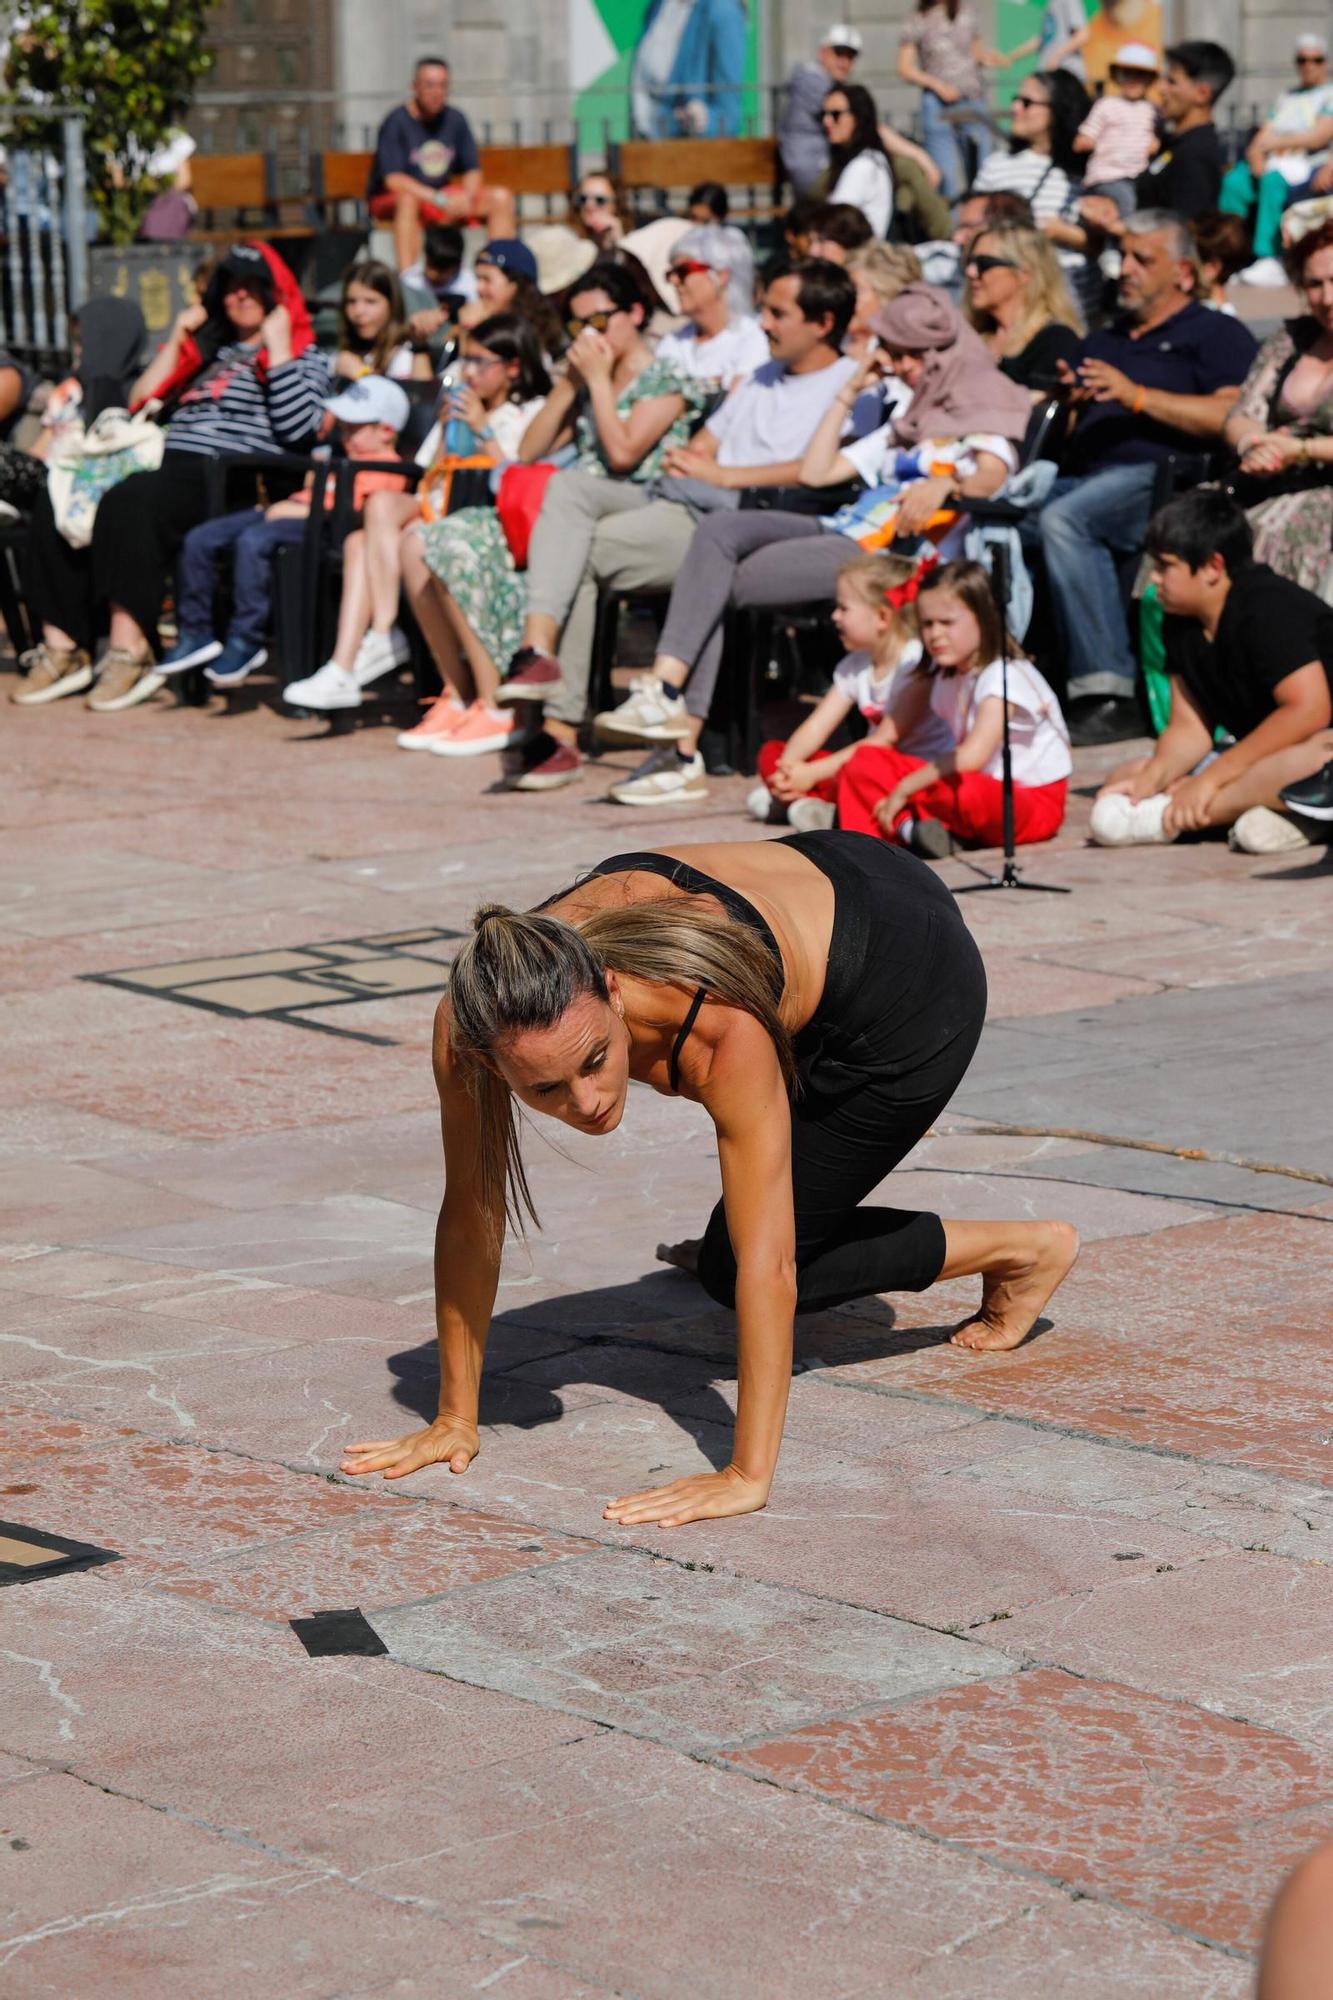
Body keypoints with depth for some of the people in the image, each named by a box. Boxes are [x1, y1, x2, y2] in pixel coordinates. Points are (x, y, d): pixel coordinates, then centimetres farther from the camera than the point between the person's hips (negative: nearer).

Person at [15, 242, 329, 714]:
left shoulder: (303, 355, 13)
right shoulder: (210, 348, 31)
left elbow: (298, 429, -7)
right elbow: (142, 401, 23)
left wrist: (276, 346, -3)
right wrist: (178, 338, 18)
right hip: (170, 465, 7)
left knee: (129, 503, -37)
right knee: (55, 507, -16)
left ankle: (130, 652, -38)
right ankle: (62, 647, -19)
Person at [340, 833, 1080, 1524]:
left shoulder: (719, 1025, -44)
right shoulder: (473, 1022, -32)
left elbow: (766, 1266, -42)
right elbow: (471, 1214, -21)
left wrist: (748, 1476, -43)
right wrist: (455, 1419, -19)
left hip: (917, 982, -5)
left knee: (733, 1268, -4)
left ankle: (1022, 1250, 11)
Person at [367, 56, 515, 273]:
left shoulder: (455, 119, 3)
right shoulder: (396, 122, -14)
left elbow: (472, 171, 7)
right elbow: (393, 180, -23)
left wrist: (466, 197, -17)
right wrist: (442, 200, -30)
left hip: (443, 196, 6)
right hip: (390, 200, -6)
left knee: (501, 198, -10)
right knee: (408, 200, -40)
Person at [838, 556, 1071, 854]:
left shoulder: (1005, 676, -18)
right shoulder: (943, 677, 8)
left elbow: (973, 755, -29)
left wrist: (904, 789, -24)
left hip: (1031, 804, -8)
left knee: (965, 791, -42)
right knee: (866, 760, -2)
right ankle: (909, 828, -27)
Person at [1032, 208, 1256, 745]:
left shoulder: (1216, 334, 13)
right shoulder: (1101, 341, 35)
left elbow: (1234, 418, -6)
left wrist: (1137, 396, -10)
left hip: (1157, 477, -6)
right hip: (1080, 477, 6)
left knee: (1063, 519, -36)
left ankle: (1108, 694, -38)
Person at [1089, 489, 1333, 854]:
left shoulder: (1267, 609, -21)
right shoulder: (1182, 622, 2)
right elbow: (1190, 727, 2)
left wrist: (1211, 778, -26)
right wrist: (1151, 778, -20)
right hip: (1260, 756, 9)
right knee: (1124, 779, -3)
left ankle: (1164, 817, -35)